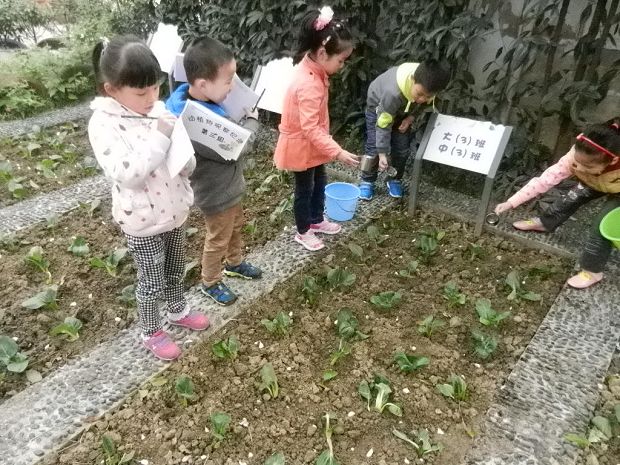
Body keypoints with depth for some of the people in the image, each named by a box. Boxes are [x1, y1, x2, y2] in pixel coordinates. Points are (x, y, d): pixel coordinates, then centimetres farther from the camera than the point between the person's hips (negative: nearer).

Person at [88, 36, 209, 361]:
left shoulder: (158, 110, -2)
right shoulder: (104, 123, -19)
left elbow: (186, 165, 3)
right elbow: (126, 173, -30)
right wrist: (160, 138, -32)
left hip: (174, 211, 6)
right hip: (143, 221, -5)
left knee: (174, 270, 24)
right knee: (152, 281, 12)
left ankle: (178, 311, 49)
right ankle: (151, 333, 35)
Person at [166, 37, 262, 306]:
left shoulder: (204, 100, -9)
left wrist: (242, 121, -13)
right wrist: (251, 121, -15)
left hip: (229, 185, 9)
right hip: (216, 193, -8)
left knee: (236, 226, 28)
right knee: (218, 240, 14)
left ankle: (234, 263, 53)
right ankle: (210, 283, 38)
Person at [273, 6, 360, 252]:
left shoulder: (313, 70, -3)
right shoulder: (309, 85, -33)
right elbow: (310, 129, -34)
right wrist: (338, 152, -32)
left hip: (312, 143, 9)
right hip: (301, 145, -9)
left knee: (319, 182, 22)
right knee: (305, 188, 9)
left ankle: (317, 220, 43)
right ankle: (303, 232, 29)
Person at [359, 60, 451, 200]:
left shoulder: (427, 86, -30)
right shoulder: (393, 92, -45)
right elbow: (383, 124, -35)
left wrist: (411, 117, -21)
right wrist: (382, 154, -33)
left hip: (403, 110, 4)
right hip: (378, 106, -4)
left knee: (402, 148, -1)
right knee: (374, 147, -7)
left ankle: (394, 180, 19)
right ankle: (367, 180, 10)